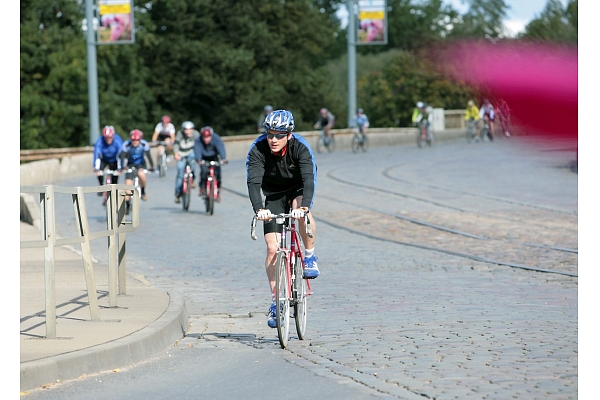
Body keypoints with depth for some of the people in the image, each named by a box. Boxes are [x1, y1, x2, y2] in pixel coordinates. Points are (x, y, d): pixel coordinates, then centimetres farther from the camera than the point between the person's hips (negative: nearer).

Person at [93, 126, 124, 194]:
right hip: (103, 159, 0)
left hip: (113, 160, 0)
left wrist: (119, 168, -44)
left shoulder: (118, 141, -33)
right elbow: (96, 155, -36)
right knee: (99, 171, -23)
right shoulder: (100, 142, -32)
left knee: (115, 175, -9)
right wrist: (96, 168, -46)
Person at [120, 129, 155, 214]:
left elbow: (148, 155, -25)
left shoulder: (144, 144, -22)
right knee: (128, 183, -10)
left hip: (140, 164, -1)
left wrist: (152, 166, -36)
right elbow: (122, 156, -28)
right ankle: (127, 206, 2)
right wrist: (122, 167, -43)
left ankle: (143, 192, -8)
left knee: (141, 174, -34)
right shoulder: (126, 145, -23)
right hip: (130, 165, 1)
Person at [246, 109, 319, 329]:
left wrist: (304, 206, -56)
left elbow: (309, 178, -39)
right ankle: (275, 302, 2)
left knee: (302, 210, -38)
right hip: (274, 195, 1)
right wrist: (259, 209, -52)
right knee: (272, 248, -9)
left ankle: (310, 256, -13)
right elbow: (253, 181, -34)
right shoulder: (258, 149, -25)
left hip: (297, 190, -1)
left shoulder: (301, 147, -27)